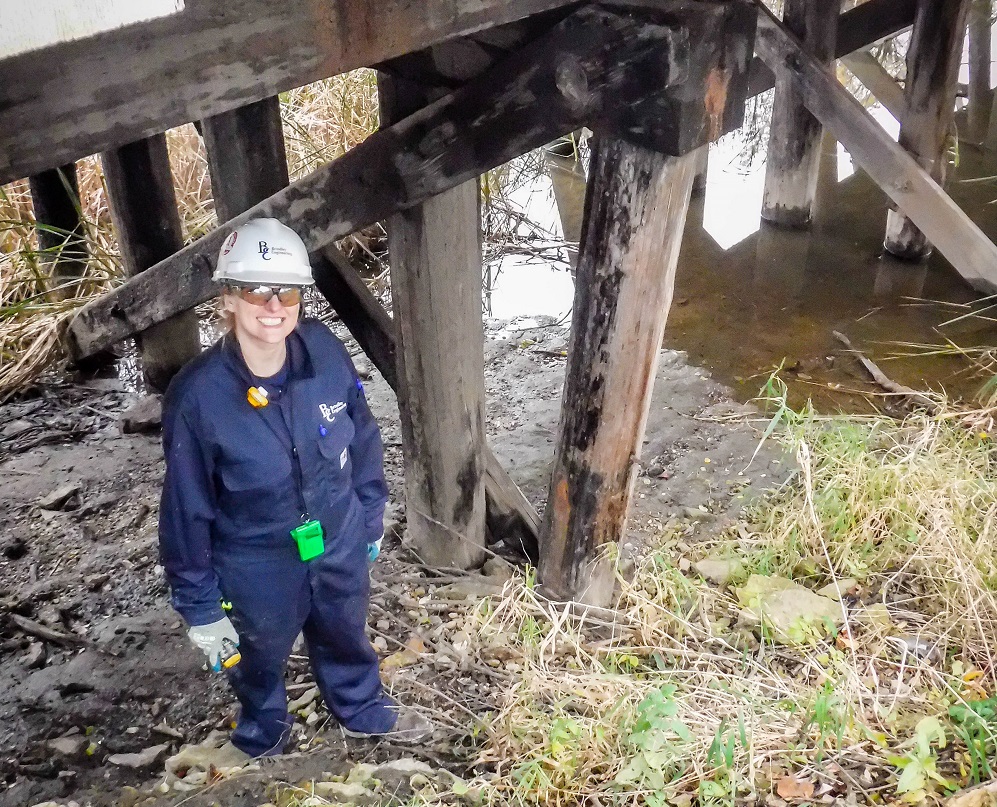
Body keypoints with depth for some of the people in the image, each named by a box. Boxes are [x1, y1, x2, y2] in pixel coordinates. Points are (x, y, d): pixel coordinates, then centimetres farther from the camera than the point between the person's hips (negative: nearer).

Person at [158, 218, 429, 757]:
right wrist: (199, 608, -9)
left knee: (346, 638, 30)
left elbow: (362, 441, -3)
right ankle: (262, 741, 60)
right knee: (260, 661, 26)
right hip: (259, 570, -2)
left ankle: (363, 711, 63)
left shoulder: (325, 353, -20)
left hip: (340, 550, 3)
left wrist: (370, 521, 8)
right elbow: (187, 509, -17)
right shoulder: (198, 396, -27)